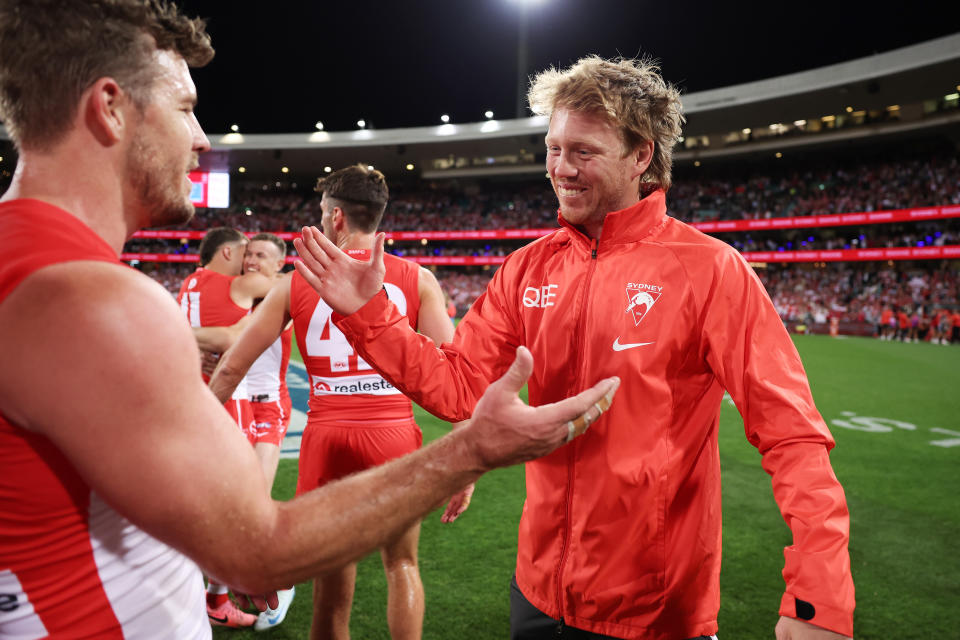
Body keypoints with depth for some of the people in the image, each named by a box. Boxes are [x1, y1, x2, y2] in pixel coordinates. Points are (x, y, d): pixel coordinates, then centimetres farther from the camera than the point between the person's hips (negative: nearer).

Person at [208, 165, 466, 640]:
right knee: (401, 564, 18)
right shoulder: (417, 280, 1)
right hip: (394, 433, 0)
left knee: (331, 570, 15)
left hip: (326, 435, 1)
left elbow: (232, 367, 6)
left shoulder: (296, 284, 4)